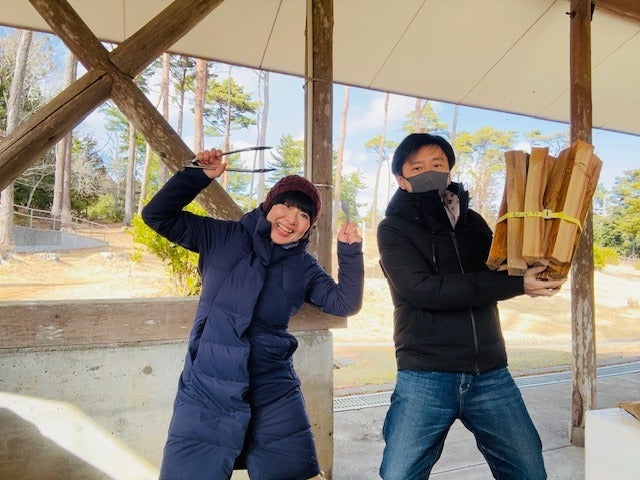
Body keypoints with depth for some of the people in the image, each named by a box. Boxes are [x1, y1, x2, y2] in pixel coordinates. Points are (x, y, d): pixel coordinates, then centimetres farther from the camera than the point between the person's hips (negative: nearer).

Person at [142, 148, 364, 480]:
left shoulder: (303, 267, 4)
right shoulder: (223, 238, 0)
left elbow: (345, 303, -5)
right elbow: (156, 215, -1)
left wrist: (350, 252, -15)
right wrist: (200, 175, -10)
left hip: (275, 396, 1)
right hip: (206, 392, -1)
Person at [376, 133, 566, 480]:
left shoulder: (473, 222, 13)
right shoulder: (393, 228, -2)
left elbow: (500, 271, 13)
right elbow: (422, 290, -17)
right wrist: (516, 284, -17)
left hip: (490, 374, 4)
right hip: (425, 376, -4)